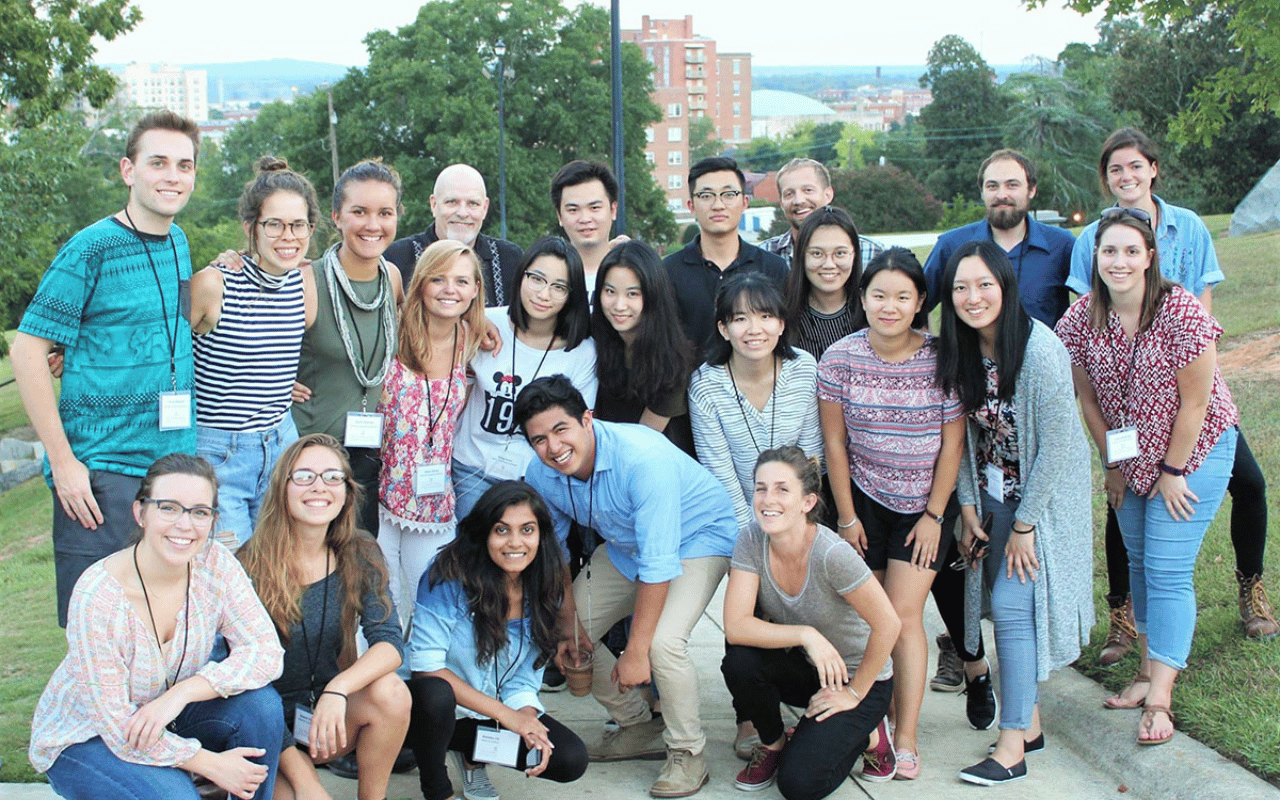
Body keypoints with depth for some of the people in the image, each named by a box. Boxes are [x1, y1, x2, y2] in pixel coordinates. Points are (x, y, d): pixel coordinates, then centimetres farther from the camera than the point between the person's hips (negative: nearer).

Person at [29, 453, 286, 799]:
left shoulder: (215, 563, -15)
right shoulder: (97, 595, -28)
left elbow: (266, 651, -19)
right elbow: (119, 729, -24)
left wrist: (182, 692, -31)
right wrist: (211, 764, -24)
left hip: (169, 723, 5)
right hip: (85, 739, -4)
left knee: (261, 702, -21)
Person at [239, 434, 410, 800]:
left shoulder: (360, 555, -4)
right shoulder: (250, 566, -16)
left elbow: (390, 642, -15)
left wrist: (338, 690, -37)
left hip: (329, 712, 3)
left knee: (391, 692, -27)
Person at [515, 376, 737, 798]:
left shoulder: (643, 457, -38)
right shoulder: (541, 474, -17)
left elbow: (658, 564, -36)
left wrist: (636, 651, -31)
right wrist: (567, 619, -4)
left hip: (698, 537, -7)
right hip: (624, 545, 7)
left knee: (663, 642, -28)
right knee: (568, 634, 3)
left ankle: (688, 755, -6)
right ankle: (638, 727, 21)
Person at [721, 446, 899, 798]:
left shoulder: (831, 554, -29)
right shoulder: (752, 540, -16)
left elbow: (887, 625, -22)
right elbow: (736, 626, -21)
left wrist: (854, 693, -13)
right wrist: (805, 634, -33)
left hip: (857, 677, -5)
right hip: (802, 668, 5)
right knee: (739, 661, -27)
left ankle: (866, 733, 10)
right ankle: (773, 742, 2)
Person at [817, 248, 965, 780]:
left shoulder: (941, 359, -12)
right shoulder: (840, 358, -9)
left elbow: (952, 443, -4)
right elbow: (835, 443, -3)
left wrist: (934, 515, -4)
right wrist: (846, 516, -2)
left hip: (922, 506, -1)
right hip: (864, 499, 2)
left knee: (904, 616, -7)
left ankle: (906, 743, -1)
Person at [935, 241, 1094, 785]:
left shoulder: (1040, 349, -23)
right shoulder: (960, 350, -3)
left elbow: (1057, 444, -19)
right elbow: (964, 434, 6)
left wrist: (1024, 525, -15)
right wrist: (968, 507, 0)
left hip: (1044, 495, -6)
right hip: (992, 495, 6)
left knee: (1013, 604, -10)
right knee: (1003, 602, 6)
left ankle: (1012, 744, -3)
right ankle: (1030, 722, 21)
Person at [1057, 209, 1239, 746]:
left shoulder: (1182, 312, -24)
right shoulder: (1081, 318, -11)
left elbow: (1195, 403, -18)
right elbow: (1089, 400, 0)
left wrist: (1173, 471, -13)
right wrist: (1114, 464, 3)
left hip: (1195, 449, -5)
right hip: (1128, 456, 5)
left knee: (1168, 571, -9)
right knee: (1139, 563, 12)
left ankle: (1159, 700, -8)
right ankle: (1150, 669, 25)